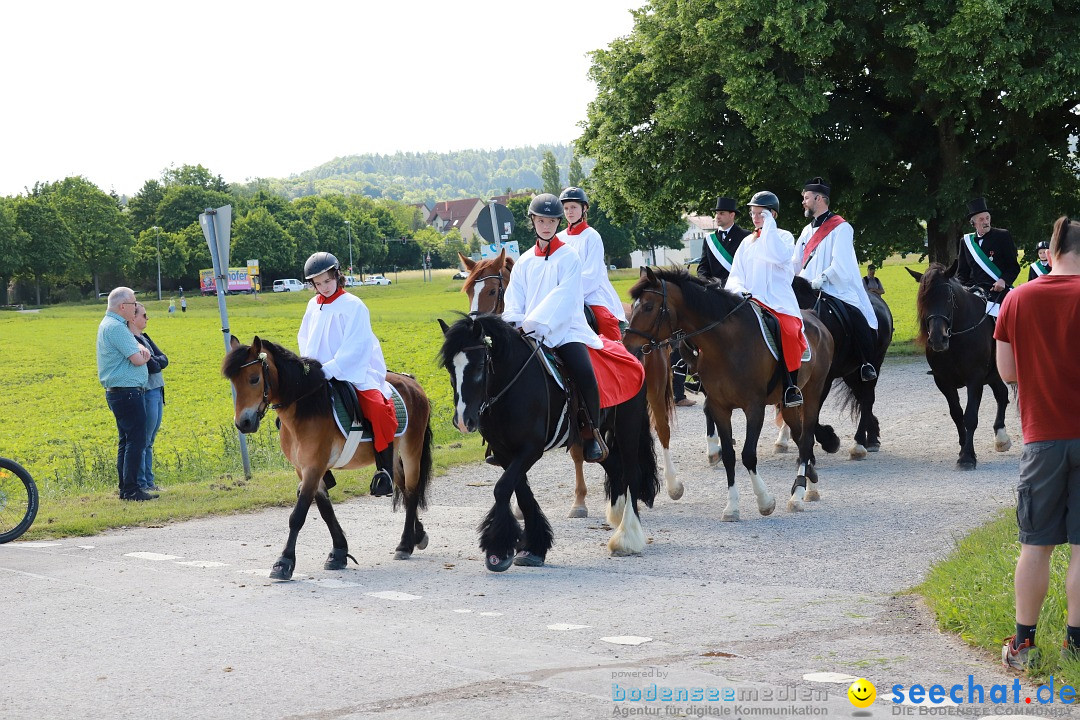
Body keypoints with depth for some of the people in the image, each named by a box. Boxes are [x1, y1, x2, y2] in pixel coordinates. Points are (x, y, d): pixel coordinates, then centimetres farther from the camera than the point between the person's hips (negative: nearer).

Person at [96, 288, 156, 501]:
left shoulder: (109, 324, 17)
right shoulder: (116, 327, -17)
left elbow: (133, 344, 21)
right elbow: (137, 360, -21)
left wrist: (141, 349, -3)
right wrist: (144, 356, 2)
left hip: (117, 393, 11)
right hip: (127, 392, -11)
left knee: (127, 441, 14)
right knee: (136, 440, -10)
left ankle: (125, 489, 16)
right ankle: (131, 490, -10)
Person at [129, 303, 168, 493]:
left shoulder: (144, 338, 17)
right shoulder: (130, 340, -14)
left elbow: (163, 360, 10)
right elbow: (150, 366, -19)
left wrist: (154, 362, -9)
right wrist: (156, 363, 1)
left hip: (156, 393, 10)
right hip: (145, 394, -10)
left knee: (149, 442, 13)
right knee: (142, 441, -6)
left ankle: (149, 482, 19)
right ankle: (141, 484, -2)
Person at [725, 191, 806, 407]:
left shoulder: (783, 237, 11)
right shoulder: (747, 242, 22)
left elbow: (780, 257, -13)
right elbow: (736, 275, 18)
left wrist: (769, 226, -8)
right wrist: (738, 289, -5)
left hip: (780, 300, -3)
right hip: (752, 300, 3)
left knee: (789, 332, -31)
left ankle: (792, 385, -18)